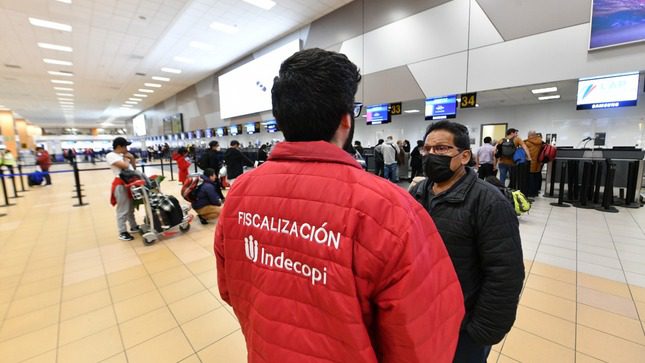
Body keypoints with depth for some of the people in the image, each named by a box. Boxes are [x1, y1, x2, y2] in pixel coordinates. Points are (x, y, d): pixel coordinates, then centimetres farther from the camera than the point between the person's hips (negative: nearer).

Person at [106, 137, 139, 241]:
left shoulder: (123, 155, 15)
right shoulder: (110, 155, -10)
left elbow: (133, 166, 21)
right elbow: (125, 165, -22)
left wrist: (131, 157, 6)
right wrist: (125, 158, -3)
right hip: (121, 184, -9)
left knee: (131, 207, 19)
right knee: (123, 209, -2)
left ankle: (134, 227, 32)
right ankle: (122, 233, 7)